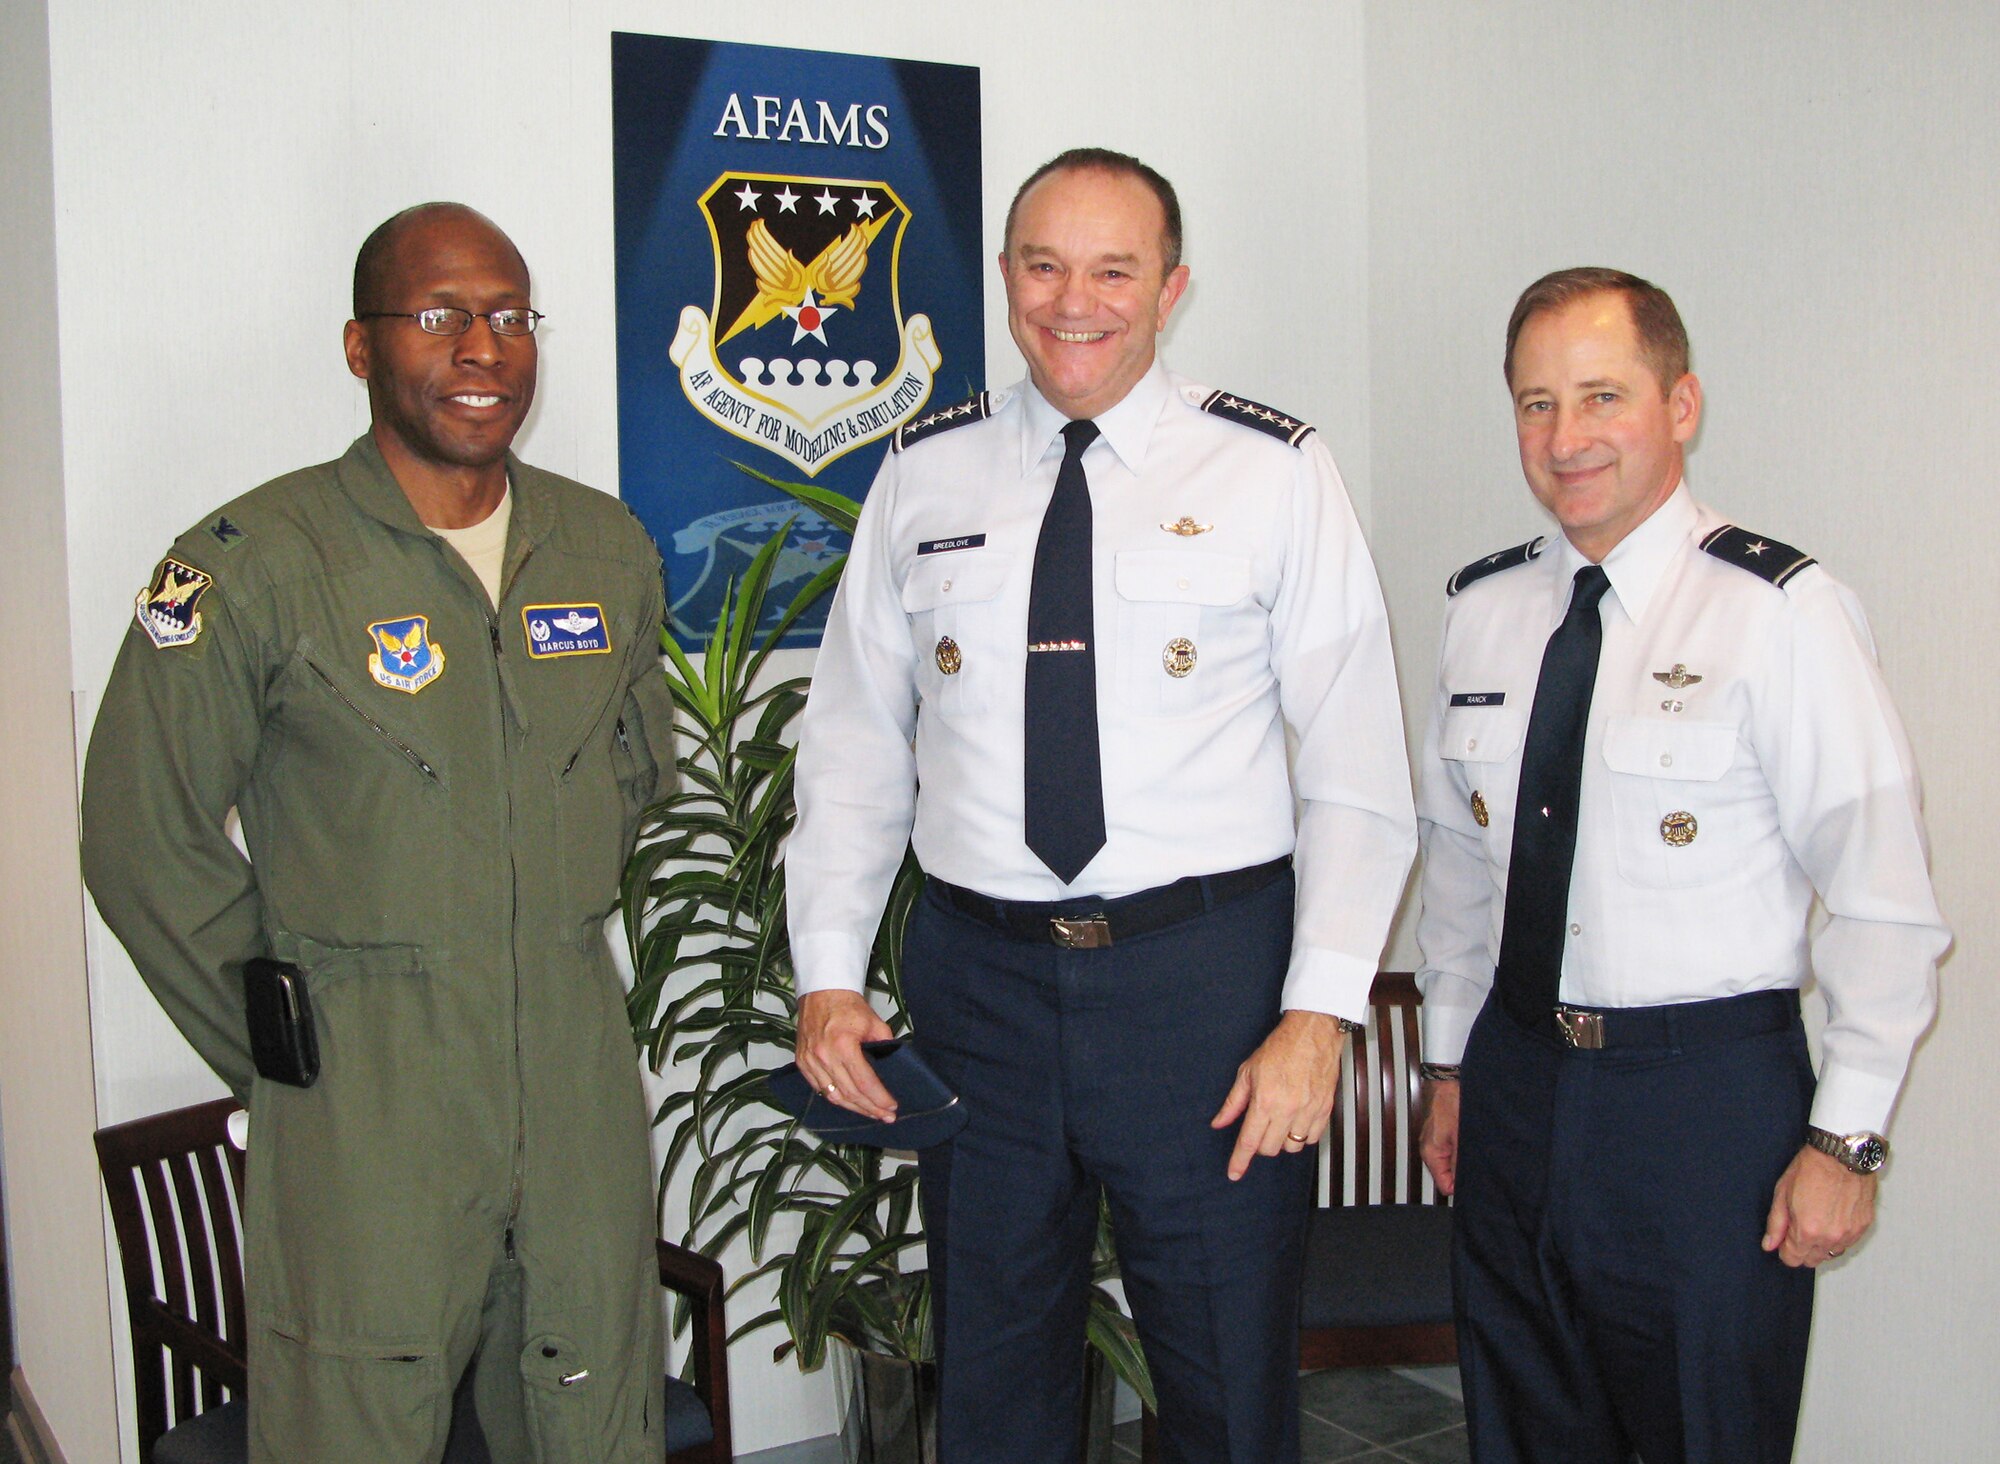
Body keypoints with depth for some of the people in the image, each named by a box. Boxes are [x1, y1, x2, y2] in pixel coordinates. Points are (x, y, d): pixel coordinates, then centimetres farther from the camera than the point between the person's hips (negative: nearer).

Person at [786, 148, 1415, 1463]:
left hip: (1207, 972, -2)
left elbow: (1359, 772, -4)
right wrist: (828, 972, 1)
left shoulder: (1272, 472, -1)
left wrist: (1320, 1011, -12)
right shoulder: (924, 476, 7)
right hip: (977, 973, 3)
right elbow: (856, 748, 10)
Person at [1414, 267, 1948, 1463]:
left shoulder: (1783, 612, -12)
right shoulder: (1484, 608, 5)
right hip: (1514, 1080, 5)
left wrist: (1846, 1140, -11)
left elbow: (1887, 904, -11)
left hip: (1710, 1095, -5)